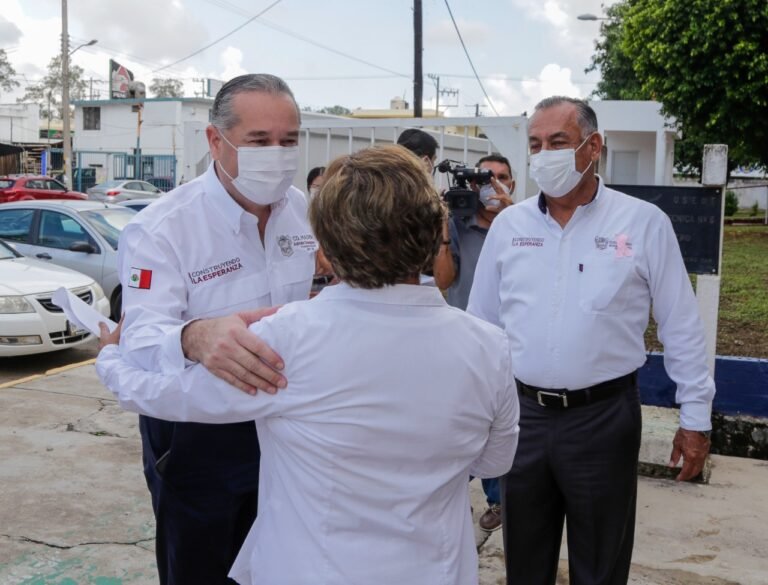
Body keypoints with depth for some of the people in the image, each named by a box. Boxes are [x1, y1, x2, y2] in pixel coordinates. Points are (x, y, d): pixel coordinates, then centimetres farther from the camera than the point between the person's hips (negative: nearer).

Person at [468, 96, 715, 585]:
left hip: (604, 417, -2)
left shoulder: (644, 223, -7)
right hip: (523, 413, 3)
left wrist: (695, 417, -1)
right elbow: (481, 324, 8)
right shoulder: (508, 225, 2)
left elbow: (681, 328, -2)